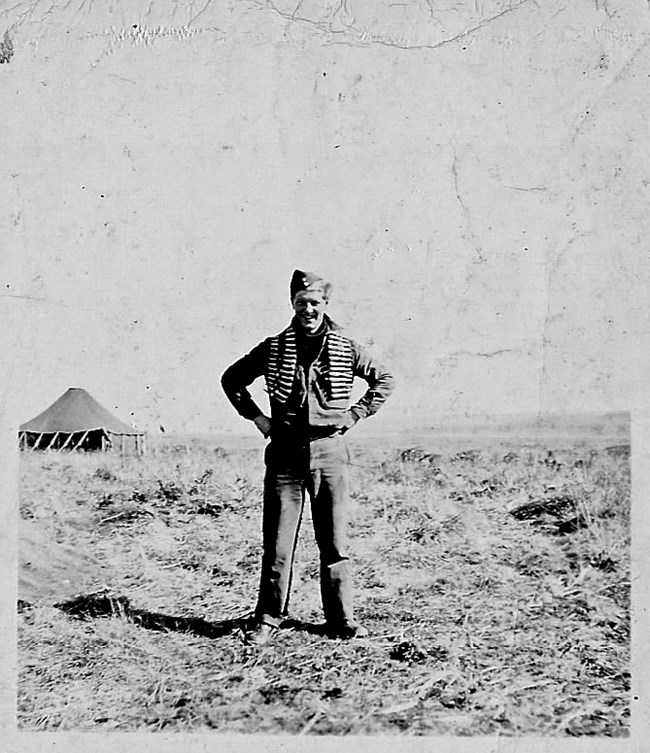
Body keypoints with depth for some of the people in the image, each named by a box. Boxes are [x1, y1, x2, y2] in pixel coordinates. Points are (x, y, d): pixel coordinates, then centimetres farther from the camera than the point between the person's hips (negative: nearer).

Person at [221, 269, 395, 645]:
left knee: (335, 540, 5)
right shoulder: (274, 348, 5)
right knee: (277, 540, 2)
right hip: (285, 452, 0)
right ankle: (269, 617, 13)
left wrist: (355, 415, 5)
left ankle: (342, 618, 15)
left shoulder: (346, 349, 3)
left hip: (330, 450, 0)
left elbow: (385, 380, 14)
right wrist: (257, 417, 7)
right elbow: (232, 379, 16)